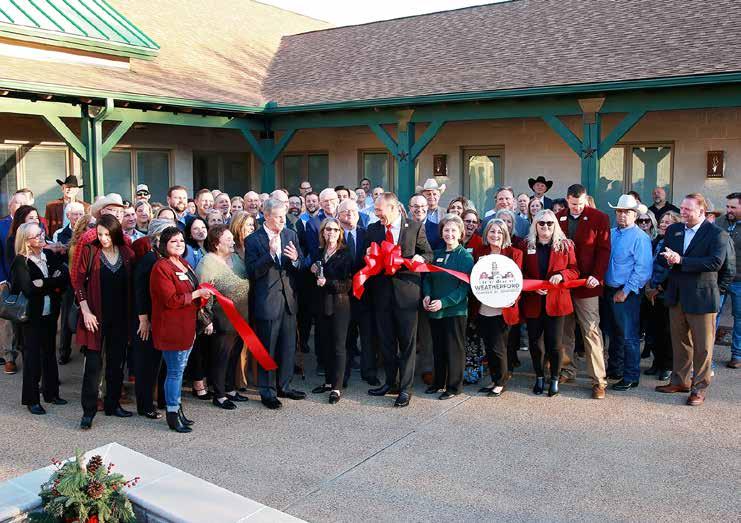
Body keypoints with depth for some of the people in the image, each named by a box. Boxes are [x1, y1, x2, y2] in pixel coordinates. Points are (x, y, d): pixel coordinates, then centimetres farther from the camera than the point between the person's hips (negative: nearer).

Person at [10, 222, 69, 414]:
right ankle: (31, 400, 11)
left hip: (50, 314, 5)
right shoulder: (21, 261, -9)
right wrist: (52, 284, -11)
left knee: (49, 353, 13)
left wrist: (43, 283, -16)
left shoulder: (49, 256, 5)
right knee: (33, 357, 1)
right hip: (33, 316, -5)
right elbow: (29, 289, -20)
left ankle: (51, 393, 24)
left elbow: (65, 277, -6)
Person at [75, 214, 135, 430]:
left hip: (120, 317, 3)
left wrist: (131, 313, 1)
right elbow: (78, 281, -5)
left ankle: (112, 404, 24)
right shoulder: (89, 251, -5)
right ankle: (89, 410, 7)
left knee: (117, 362, 11)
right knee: (93, 363, -2)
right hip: (96, 316, -3)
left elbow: (131, 284, 6)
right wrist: (86, 311, -12)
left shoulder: (126, 252, 2)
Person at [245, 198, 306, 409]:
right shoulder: (253, 240, -7)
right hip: (267, 301, -5)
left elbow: (301, 265, 8)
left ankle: (284, 386, 28)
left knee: (288, 346, 14)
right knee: (267, 348, 4)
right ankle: (267, 392, 16)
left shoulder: (291, 235, 7)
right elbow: (252, 272, -15)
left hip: (289, 298, 5)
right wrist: (270, 254, -25)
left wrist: (296, 259, -14)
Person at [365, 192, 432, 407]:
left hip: (406, 290, -3)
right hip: (381, 291, 4)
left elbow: (428, 254, 5)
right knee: (386, 341, 12)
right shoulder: (373, 229, 8)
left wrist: (420, 258, -16)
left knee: (407, 341, 1)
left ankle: (406, 388, 10)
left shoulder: (415, 227, -1)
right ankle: (390, 382, 27)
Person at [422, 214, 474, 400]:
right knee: (438, 348, 14)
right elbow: (427, 278, 14)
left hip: (455, 310, -5)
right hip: (434, 309, 5)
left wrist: (443, 302, -19)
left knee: (454, 349, 3)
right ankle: (438, 382, 27)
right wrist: (427, 296, -6)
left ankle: (454, 386, 15)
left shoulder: (466, 257, -7)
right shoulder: (436, 255, 11)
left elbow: (465, 287, -13)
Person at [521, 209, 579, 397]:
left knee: (554, 343, 1)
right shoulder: (527, 246, 5)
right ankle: (539, 377, 26)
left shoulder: (565, 245, 4)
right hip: (533, 302, 1)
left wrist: (561, 275, -16)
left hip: (556, 302, -1)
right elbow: (521, 274, 5)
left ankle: (555, 379, 20)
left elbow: (574, 270, 4)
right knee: (534, 341, 7)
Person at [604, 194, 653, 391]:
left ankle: (630, 377, 8)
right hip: (609, 290, 7)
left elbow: (643, 268, -16)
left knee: (629, 336, -1)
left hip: (627, 293, -7)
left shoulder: (640, 237, -10)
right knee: (613, 333, 17)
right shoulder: (610, 233, 11)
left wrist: (626, 291, -17)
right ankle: (614, 369, 31)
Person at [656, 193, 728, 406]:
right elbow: (661, 258, 6)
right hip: (676, 296, 6)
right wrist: (668, 259, -18)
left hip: (701, 297, -5)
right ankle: (680, 381, 30)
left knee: (703, 346, 5)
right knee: (680, 343, 17)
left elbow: (716, 262, -23)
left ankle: (699, 388, 16)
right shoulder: (673, 230, 8)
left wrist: (681, 260, -25)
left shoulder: (717, 234, -10)